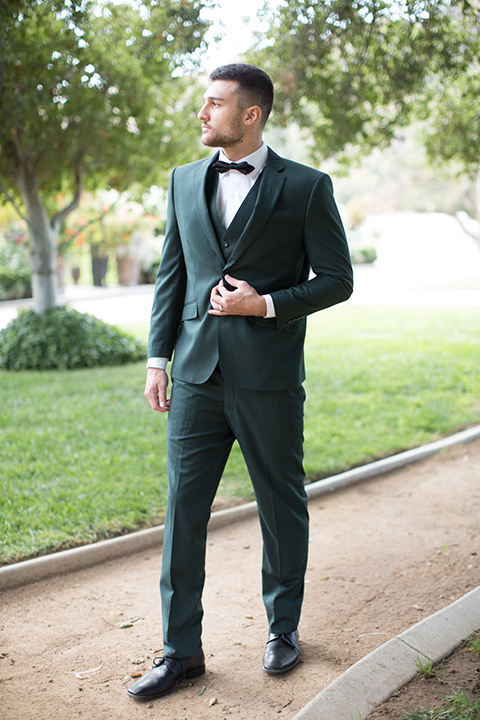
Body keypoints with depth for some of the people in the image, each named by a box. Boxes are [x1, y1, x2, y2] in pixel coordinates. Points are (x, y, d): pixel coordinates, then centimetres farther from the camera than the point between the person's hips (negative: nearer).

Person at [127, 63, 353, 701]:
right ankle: (181, 650, 15)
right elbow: (171, 275, 13)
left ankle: (284, 628, 30)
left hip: (269, 380, -3)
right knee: (183, 507, 3)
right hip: (197, 375, 3)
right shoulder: (185, 181, 11)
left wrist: (266, 304, -13)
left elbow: (336, 280, 0)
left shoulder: (306, 187, -1)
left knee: (282, 506, 9)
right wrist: (158, 358, 7)